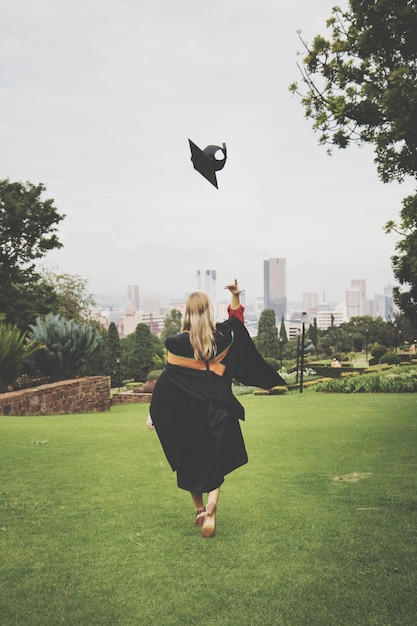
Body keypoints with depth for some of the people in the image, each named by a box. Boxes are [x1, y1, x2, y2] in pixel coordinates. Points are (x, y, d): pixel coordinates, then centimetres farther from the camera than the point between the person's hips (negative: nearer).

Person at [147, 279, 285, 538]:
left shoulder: (177, 343, -11)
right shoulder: (224, 336, -4)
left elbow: (166, 380, -8)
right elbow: (236, 320, 21)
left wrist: (154, 413, -1)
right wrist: (236, 296, 15)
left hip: (186, 414, -1)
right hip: (217, 412, 1)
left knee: (190, 464, 17)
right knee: (214, 463, 10)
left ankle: (200, 510, 28)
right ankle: (210, 510, -9)